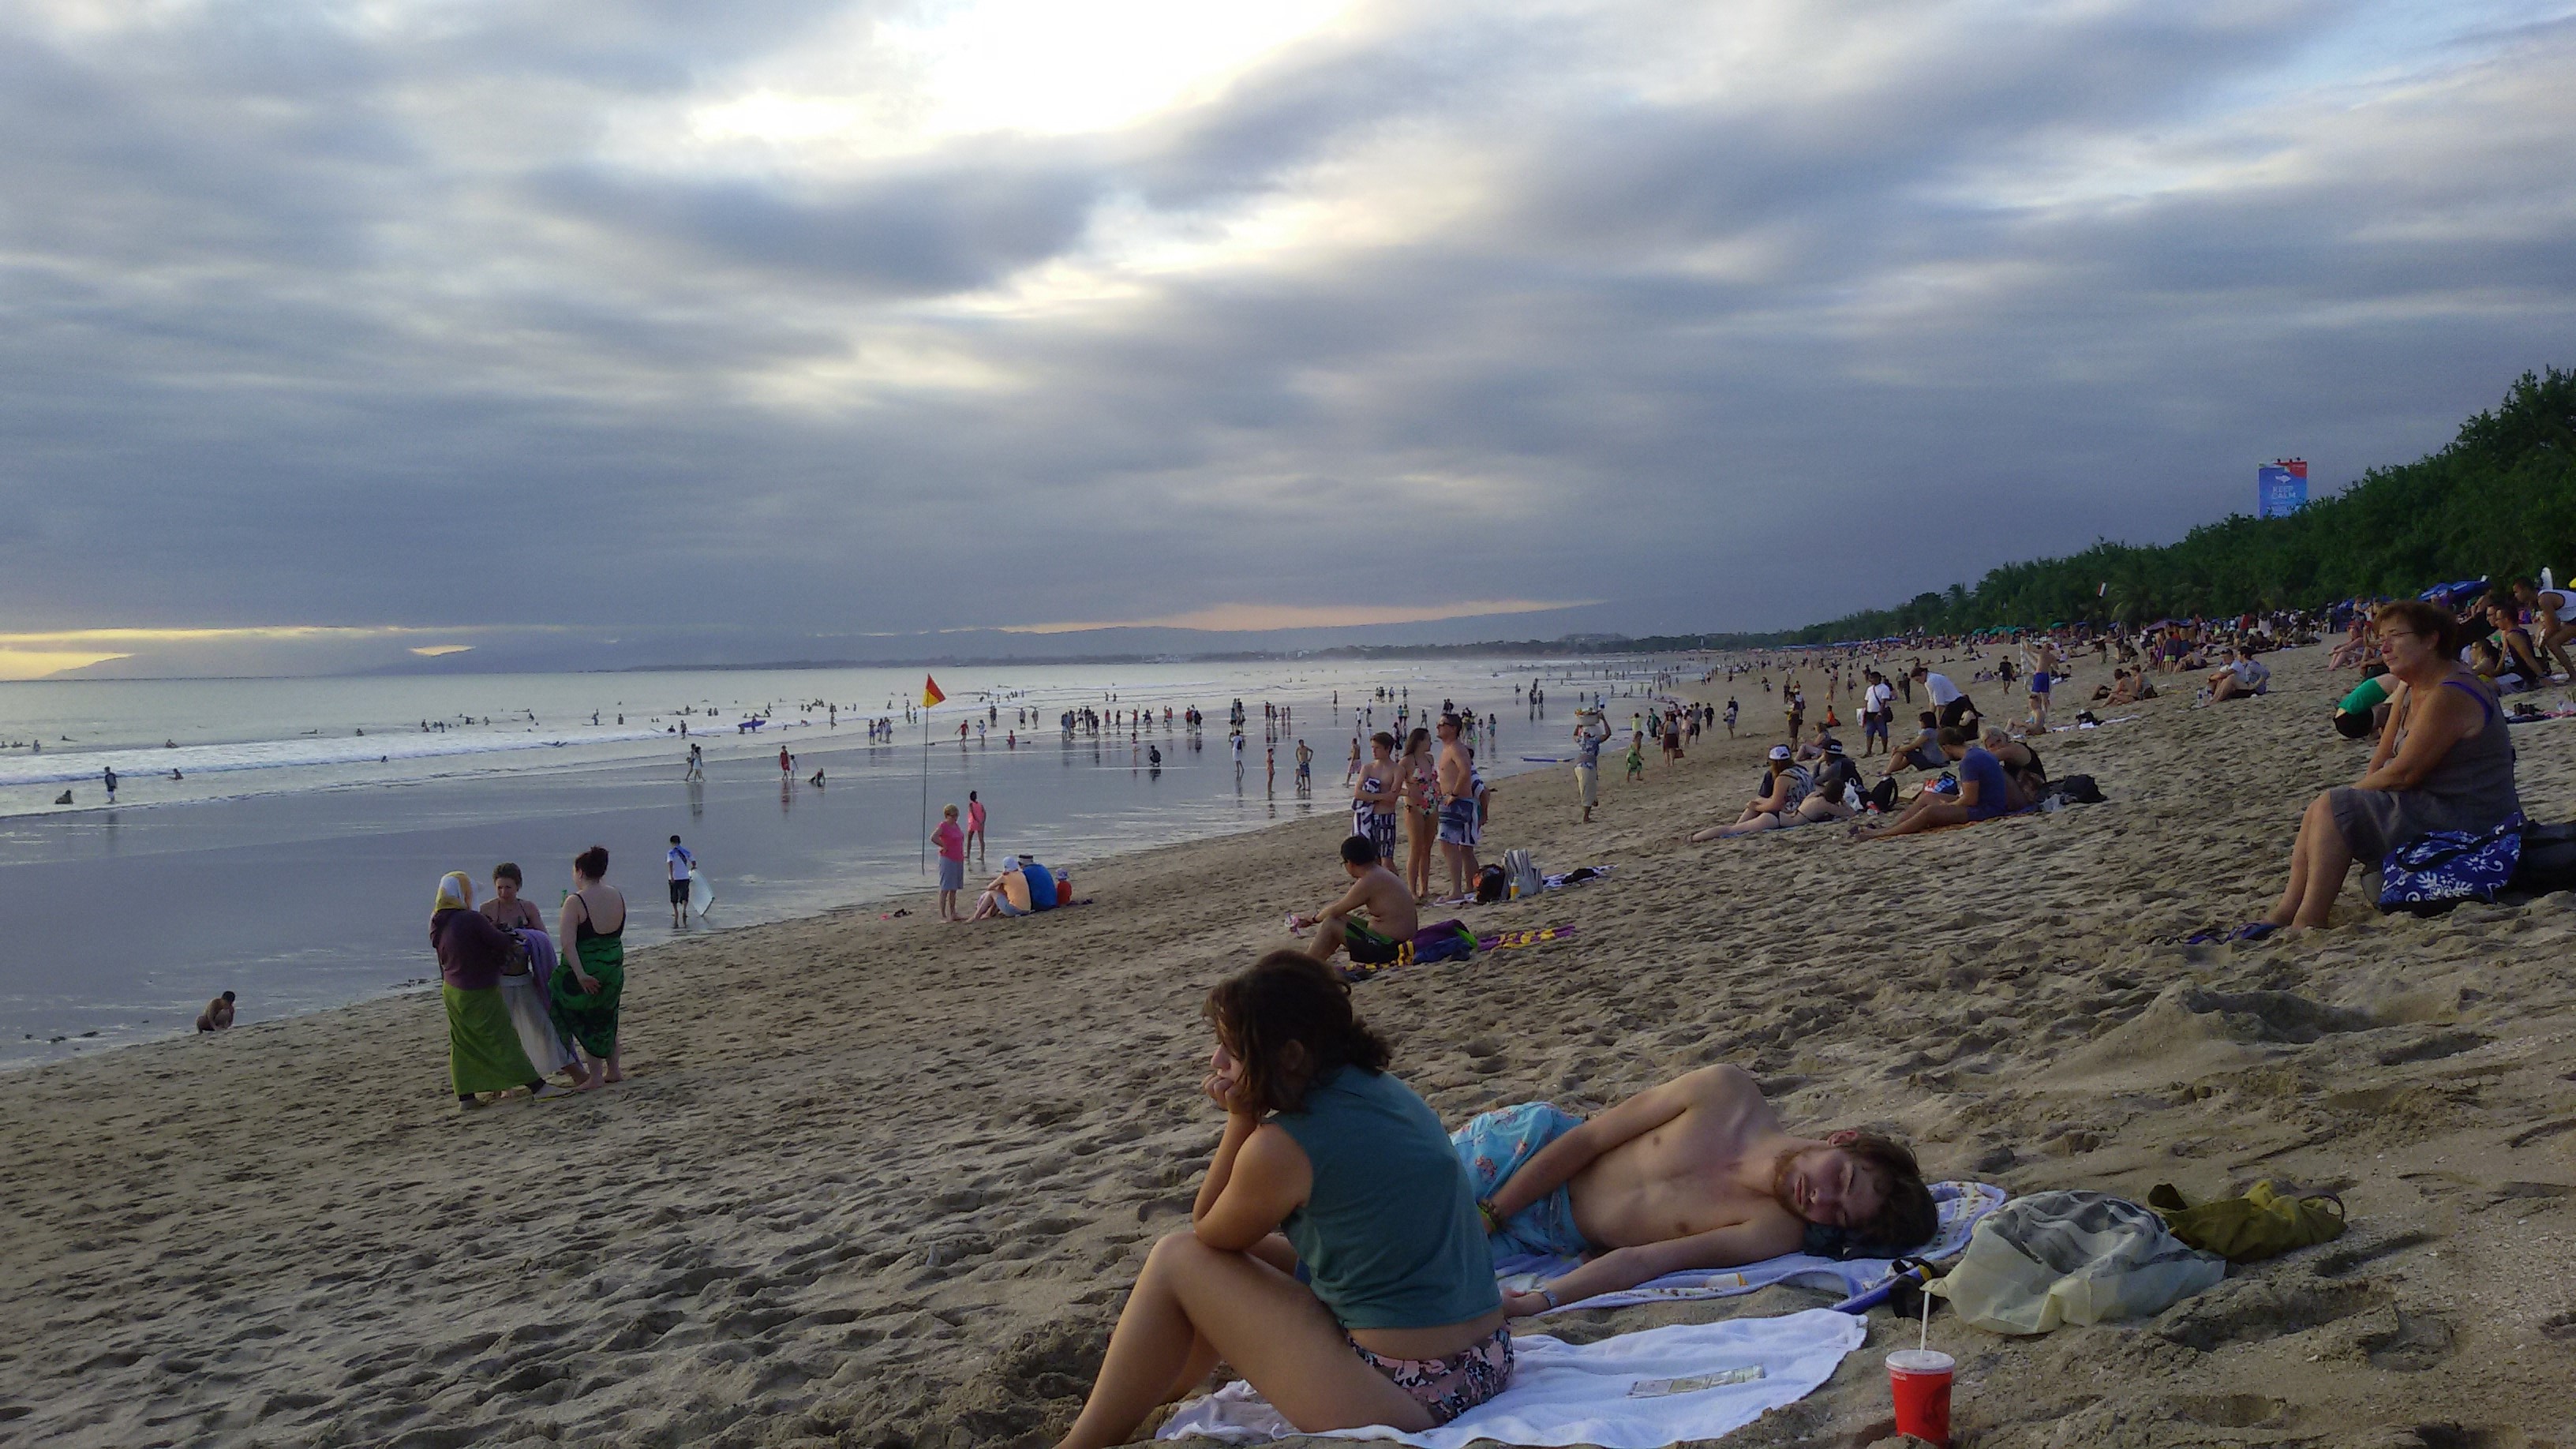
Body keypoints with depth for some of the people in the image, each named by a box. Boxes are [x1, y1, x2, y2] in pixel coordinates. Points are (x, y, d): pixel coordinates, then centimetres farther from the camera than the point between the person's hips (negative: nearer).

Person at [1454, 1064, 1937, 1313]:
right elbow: (1586, 1141, -17)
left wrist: (1531, 1303, -41)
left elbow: (1641, 1263, -31)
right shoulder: (1728, 1092, -25)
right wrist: (1487, 1216, -16)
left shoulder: (1777, 1233, -27)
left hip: (1557, 1242, 0)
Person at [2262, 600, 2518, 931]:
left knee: (2332, 808, -17)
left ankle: (2306, 924, -19)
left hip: (2466, 823, -11)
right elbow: (2381, 761, 11)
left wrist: (2350, 794, -7)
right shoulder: (2410, 689, 10)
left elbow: (2403, 774, -22)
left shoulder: (2449, 696, -21)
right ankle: (2285, 912, 2)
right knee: (2319, 810, 8)